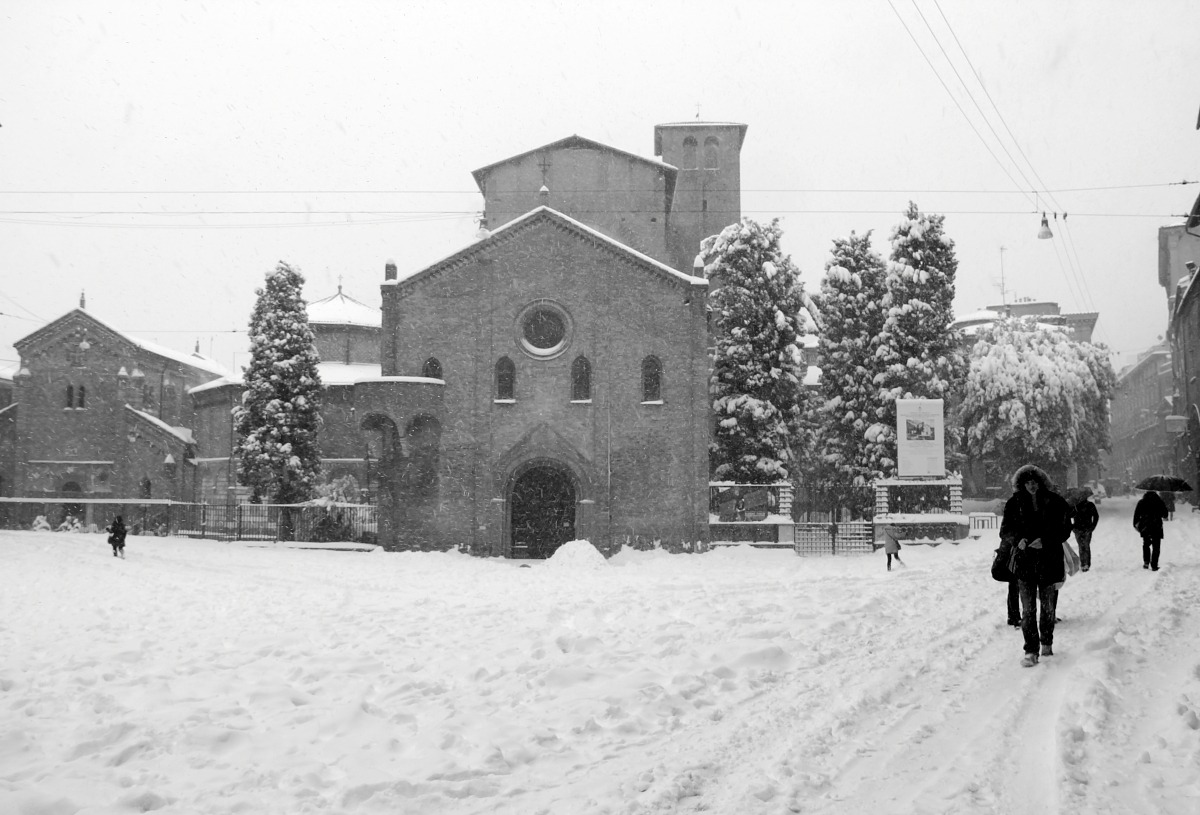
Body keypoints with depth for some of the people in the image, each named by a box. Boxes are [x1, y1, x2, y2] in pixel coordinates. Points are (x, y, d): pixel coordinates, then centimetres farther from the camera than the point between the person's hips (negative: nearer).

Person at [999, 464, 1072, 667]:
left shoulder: (1055, 502, -1)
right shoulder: (1014, 504, 2)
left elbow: (1065, 529, -2)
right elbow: (1005, 530, 6)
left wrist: (1045, 541, -17)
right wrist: (1017, 540, -15)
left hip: (1049, 561, 0)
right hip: (1024, 561, 0)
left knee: (1048, 606, 11)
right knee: (1028, 609, -5)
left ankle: (1047, 643, 32)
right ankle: (1031, 651, -2)